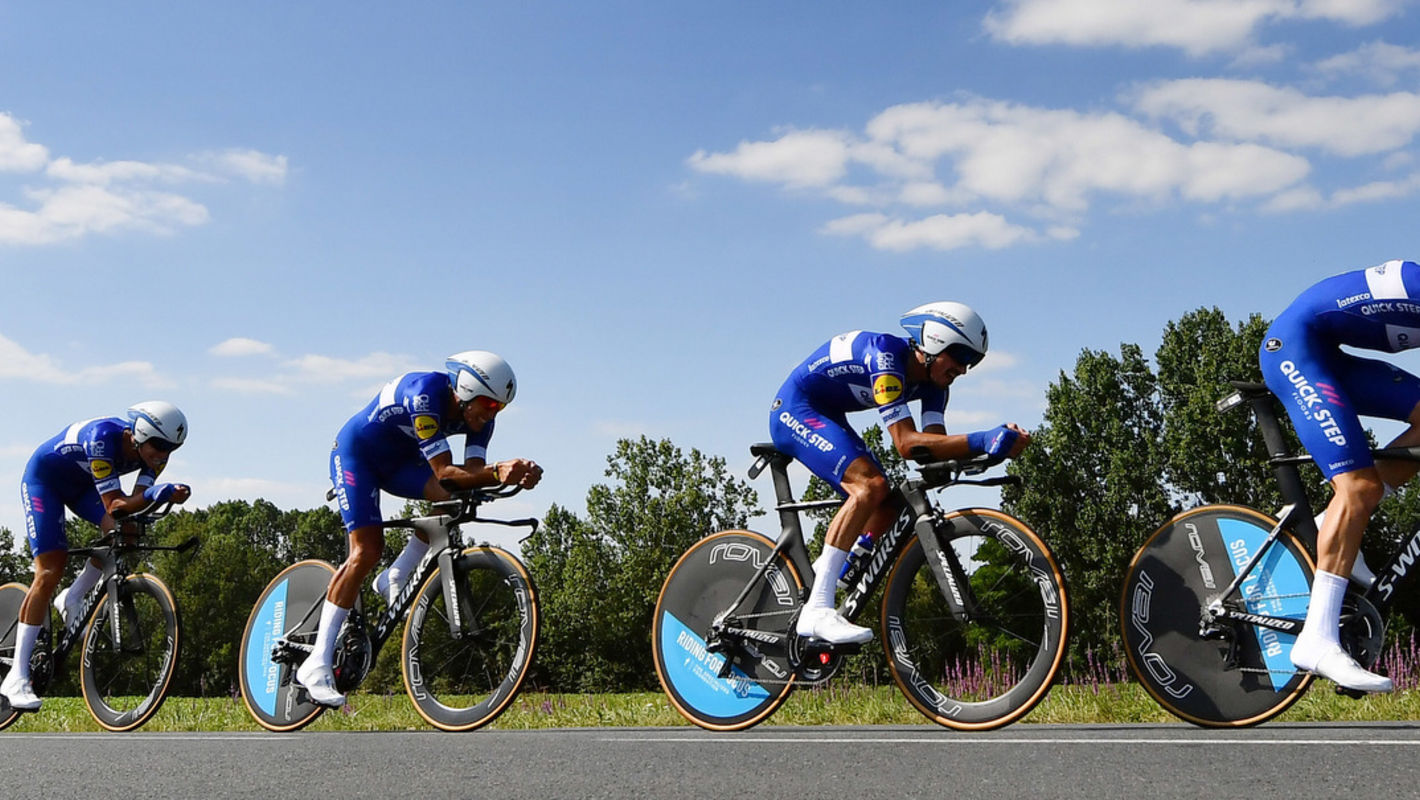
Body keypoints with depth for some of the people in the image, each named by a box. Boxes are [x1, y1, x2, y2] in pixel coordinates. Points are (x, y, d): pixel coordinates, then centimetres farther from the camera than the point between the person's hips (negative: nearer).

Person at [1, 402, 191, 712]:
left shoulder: (153, 451, -18)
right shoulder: (103, 436, -37)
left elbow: (134, 501, -25)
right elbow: (114, 505, -39)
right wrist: (155, 493, -56)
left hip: (82, 485, 6)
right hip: (44, 477, -6)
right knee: (49, 573, -16)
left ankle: (72, 600, 1)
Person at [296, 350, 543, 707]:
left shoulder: (478, 414, -13)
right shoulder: (425, 395, -35)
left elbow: (472, 473, -23)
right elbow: (444, 472, -39)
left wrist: (513, 474, -42)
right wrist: (499, 471, -52)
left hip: (399, 460, 7)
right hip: (356, 453, -7)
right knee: (367, 550, -20)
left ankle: (394, 580, -2)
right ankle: (317, 663, -17)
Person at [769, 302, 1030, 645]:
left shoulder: (932, 379, -2)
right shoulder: (885, 354, -28)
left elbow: (935, 443, -13)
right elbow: (906, 443, -35)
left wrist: (1000, 444, -28)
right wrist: (980, 441, -43)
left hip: (826, 418, 10)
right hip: (795, 409, -10)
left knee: (887, 510, 2)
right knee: (870, 485, -28)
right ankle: (817, 610, -32)